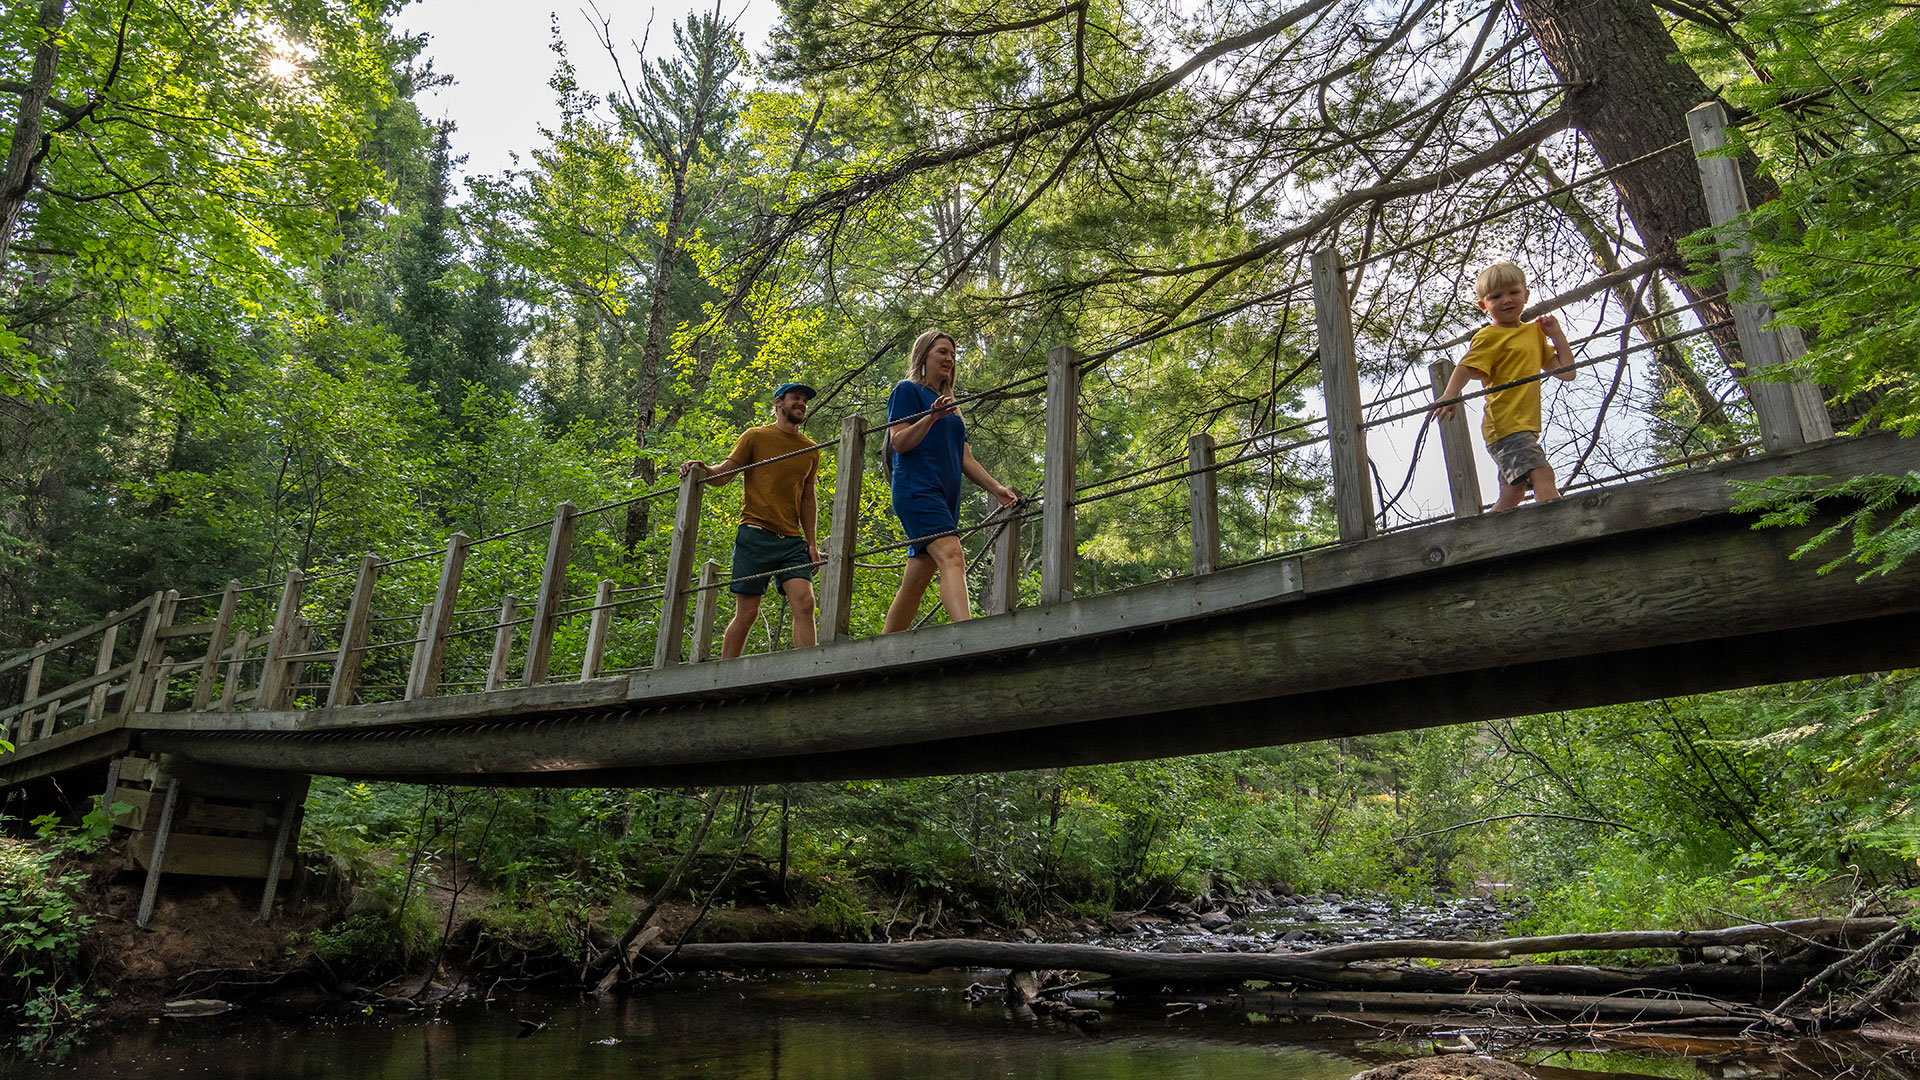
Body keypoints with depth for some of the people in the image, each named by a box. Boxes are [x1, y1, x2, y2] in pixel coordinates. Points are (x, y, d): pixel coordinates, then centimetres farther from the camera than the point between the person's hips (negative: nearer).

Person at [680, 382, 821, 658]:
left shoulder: (810, 449, 19)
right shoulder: (756, 437, 7)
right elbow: (723, 474, 5)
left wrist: (812, 543, 12)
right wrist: (701, 469, -17)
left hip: (792, 541, 4)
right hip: (755, 534, -4)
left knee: (804, 603, -14)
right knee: (747, 612, -4)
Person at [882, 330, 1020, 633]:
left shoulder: (950, 407, 28)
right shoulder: (908, 390, 5)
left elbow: (965, 458, 24)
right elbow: (899, 442, -6)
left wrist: (997, 489, 12)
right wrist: (932, 417, -20)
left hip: (946, 498, 8)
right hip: (916, 490, -8)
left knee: (915, 583, 5)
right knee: (951, 555, -28)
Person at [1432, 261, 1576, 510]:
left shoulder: (1534, 331, 21)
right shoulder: (1489, 336, -2)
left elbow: (1566, 372, 22)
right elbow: (1465, 368, -15)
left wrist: (1557, 335, 12)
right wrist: (1449, 397, -33)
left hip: (1525, 426, 8)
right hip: (1505, 423, -8)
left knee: (1513, 493, 7)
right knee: (1542, 473, -24)